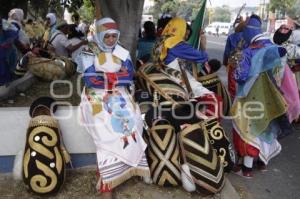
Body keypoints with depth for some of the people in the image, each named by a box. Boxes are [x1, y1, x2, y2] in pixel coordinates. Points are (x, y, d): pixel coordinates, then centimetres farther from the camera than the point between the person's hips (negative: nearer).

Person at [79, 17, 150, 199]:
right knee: (107, 130, -22)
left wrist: (104, 76, -6)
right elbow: (90, 80, -10)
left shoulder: (123, 53, 11)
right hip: (97, 96, -4)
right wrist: (117, 76, -5)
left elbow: (129, 76, 2)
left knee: (131, 123, -19)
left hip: (119, 94, 4)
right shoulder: (90, 54, 2)